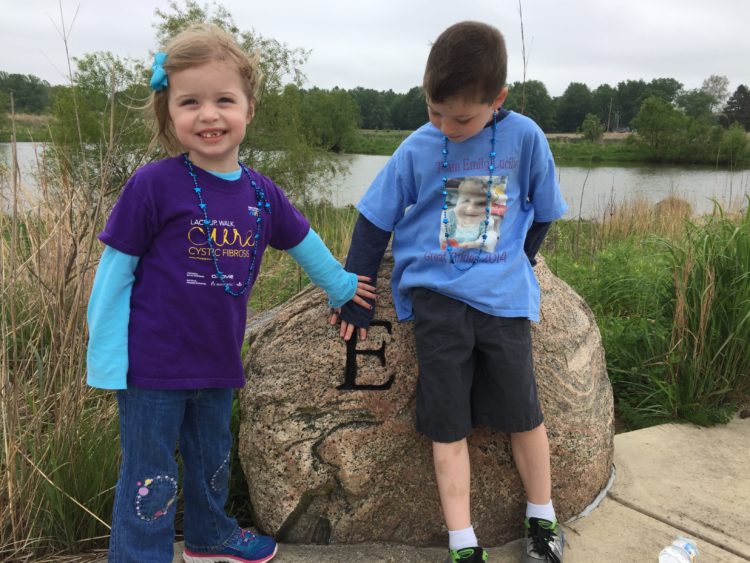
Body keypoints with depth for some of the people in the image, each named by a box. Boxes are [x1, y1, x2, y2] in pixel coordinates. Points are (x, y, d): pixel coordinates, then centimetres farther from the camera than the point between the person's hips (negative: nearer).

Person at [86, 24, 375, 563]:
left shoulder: (262, 193, -2)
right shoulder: (154, 185, -16)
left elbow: (302, 239, 16)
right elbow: (115, 271, -12)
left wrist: (341, 285, 27)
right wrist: (105, 357, -11)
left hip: (219, 362, 6)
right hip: (153, 364, -5)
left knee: (213, 458, 25)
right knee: (151, 482, 6)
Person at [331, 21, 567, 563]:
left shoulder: (525, 138, -3)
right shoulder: (416, 149, -3)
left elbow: (541, 212, 12)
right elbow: (374, 222, 4)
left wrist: (515, 266, 11)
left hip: (502, 295, 1)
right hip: (436, 296, 0)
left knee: (523, 411, 8)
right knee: (448, 424, 2)